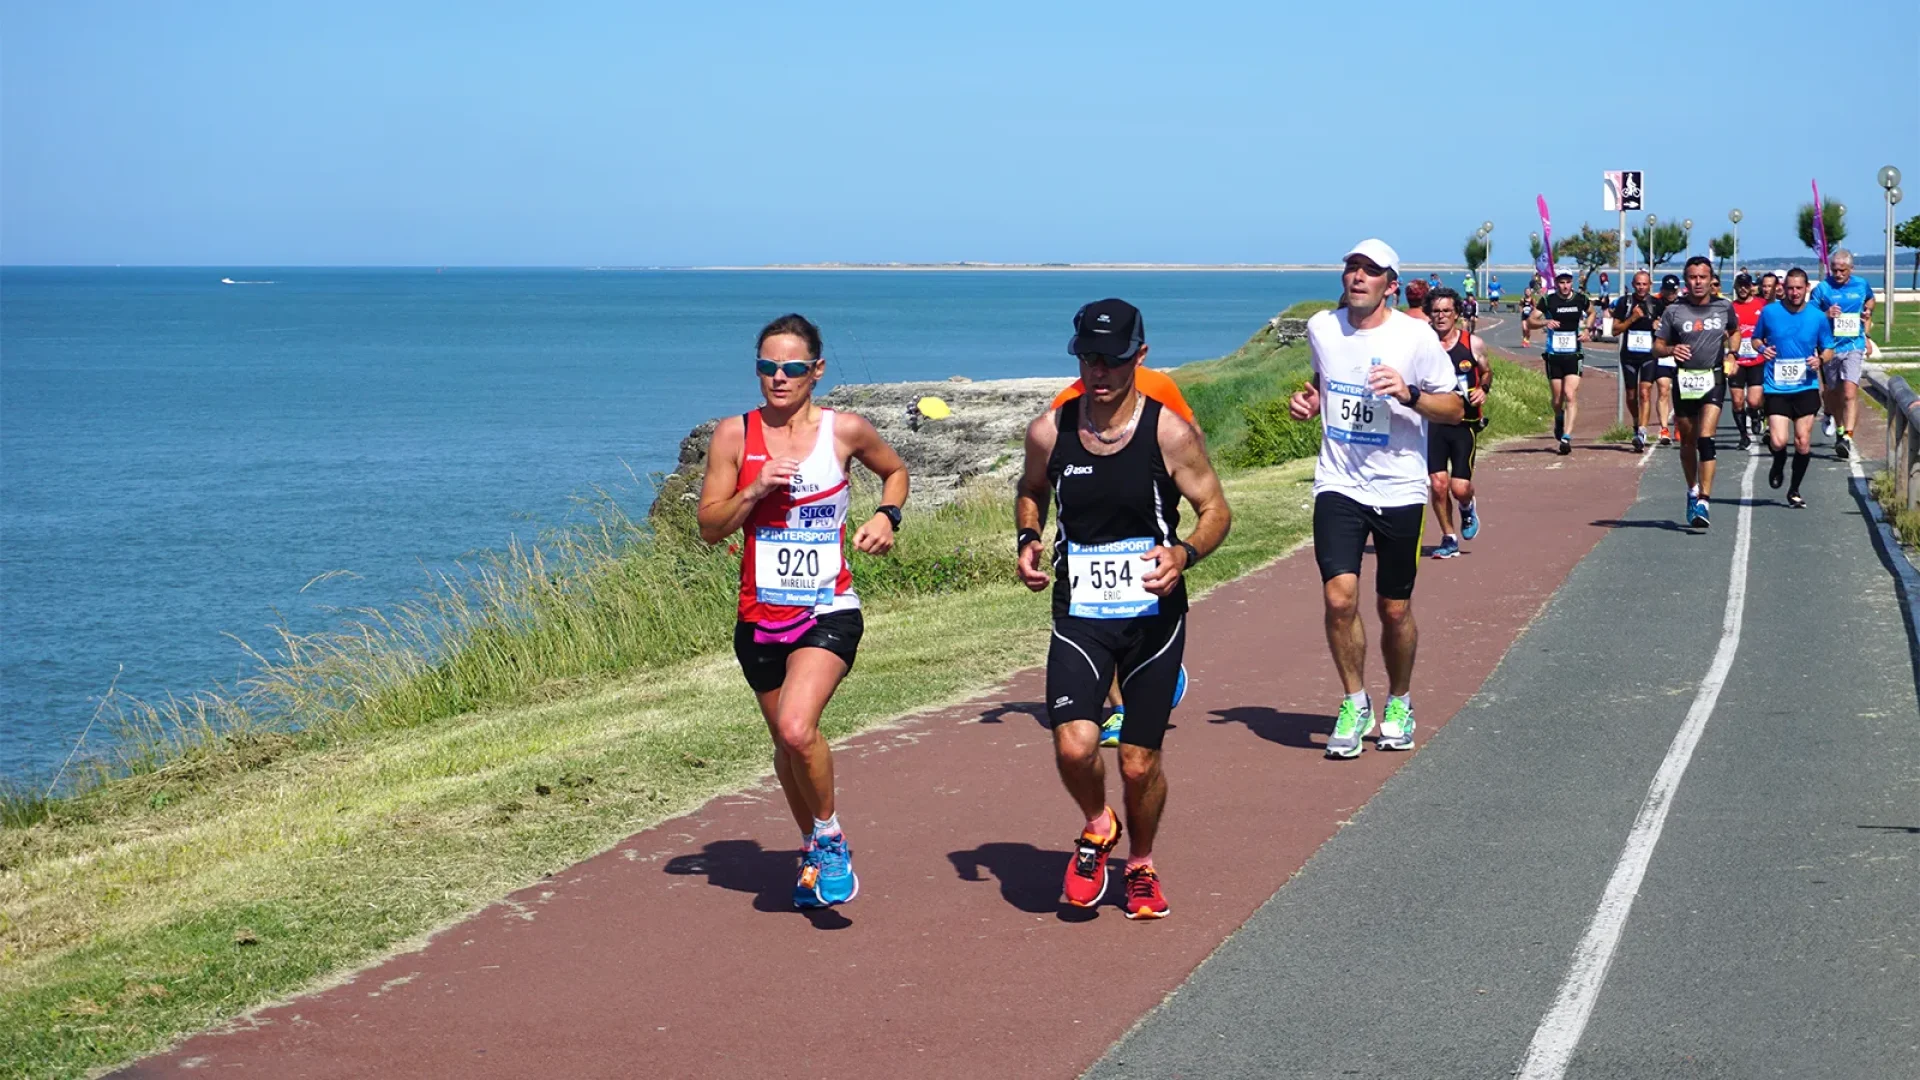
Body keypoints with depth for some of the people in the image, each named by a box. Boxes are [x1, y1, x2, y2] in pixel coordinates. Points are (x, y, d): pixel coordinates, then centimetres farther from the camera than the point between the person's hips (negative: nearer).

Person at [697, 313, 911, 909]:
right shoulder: (735, 435, 0)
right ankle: (815, 850, 40)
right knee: (786, 743, 16)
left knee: (797, 727, -25)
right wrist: (757, 488, -17)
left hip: (829, 611, -3)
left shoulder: (845, 431, -2)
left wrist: (886, 515, -1)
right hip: (761, 616, 3)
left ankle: (830, 837, 0)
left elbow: (895, 470, 19)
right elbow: (709, 528, -1)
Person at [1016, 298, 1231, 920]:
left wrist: (1184, 553, -22)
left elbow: (1215, 511, -2)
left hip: (1154, 617, -1)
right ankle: (1097, 828, 14)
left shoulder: (1169, 432, -9)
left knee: (1140, 763, 5)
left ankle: (1141, 866, 34)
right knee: (1074, 745, -19)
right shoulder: (1049, 431, -2)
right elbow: (1031, 492, 19)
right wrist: (1028, 539, -1)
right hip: (1079, 616, 1)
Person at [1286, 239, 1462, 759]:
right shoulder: (1321, 328, 4)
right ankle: (1355, 704, 4)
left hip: (1399, 490, -2)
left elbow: (1456, 409, -4)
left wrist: (1409, 395, -21)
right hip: (1339, 486, 2)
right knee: (1339, 597, -15)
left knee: (1395, 610, 7)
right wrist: (1310, 401, 3)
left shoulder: (1415, 337, -8)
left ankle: (1398, 705, 30)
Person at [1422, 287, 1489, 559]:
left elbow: (1486, 372, 15)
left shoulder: (1472, 344, -1)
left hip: (1465, 423, -1)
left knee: (1460, 488, -7)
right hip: (1432, 423, 1)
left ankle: (1467, 508, 30)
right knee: (1438, 484, -5)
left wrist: (1483, 389, -5)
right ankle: (1449, 539, 14)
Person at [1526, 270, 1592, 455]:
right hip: (1554, 355, 0)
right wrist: (1545, 322, -23)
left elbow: (1591, 312, 23)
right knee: (1557, 399, 8)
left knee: (1571, 395, -14)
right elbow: (1530, 321, -3)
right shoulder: (1548, 301, -3)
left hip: (1574, 355, 0)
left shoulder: (1581, 299, 2)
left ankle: (1566, 436, -18)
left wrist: (1586, 330, 7)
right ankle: (1559, 419, 42)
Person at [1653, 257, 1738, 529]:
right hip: (1684, 381, 2)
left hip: (1713, 380, -1)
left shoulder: (1724, 307, 3)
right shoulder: (1674, 311, -1)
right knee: (1687, 441, 13)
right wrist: (1671, 349, -19)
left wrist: (1731, 355, 8)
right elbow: (1657, 347, 2)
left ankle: (1703, 502, -21)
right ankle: (1692, 491, 37)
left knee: (1705, 438, -17)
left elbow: (1734, 332, 23)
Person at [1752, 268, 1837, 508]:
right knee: (1779, 441, -13)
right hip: (1776, 387, -1)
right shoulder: (1769, 312, -1)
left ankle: (1795, 491, 20)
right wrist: (1762, 349, -9)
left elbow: (1828, 350, 11)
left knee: (1803, 443, 1)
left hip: (1806, 387, 1)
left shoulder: (1818, 317, 2)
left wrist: (1821, 359, -11)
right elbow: (1756, 339, 13)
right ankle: (1778, 464, 24)